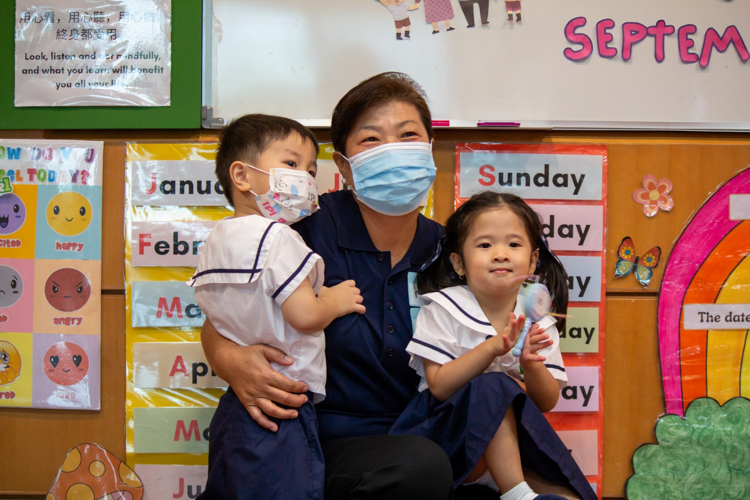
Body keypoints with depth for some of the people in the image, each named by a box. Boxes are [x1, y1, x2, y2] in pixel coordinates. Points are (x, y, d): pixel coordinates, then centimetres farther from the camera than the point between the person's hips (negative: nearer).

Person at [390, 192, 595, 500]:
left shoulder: (537, 320, 2)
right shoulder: (443, 309, -6)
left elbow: (547, 402, -1)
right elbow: (440, 387, -16)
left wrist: (531, 364, -22)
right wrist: (492, 348, -27)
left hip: (515, 442, 2)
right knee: (493, 387, -31)